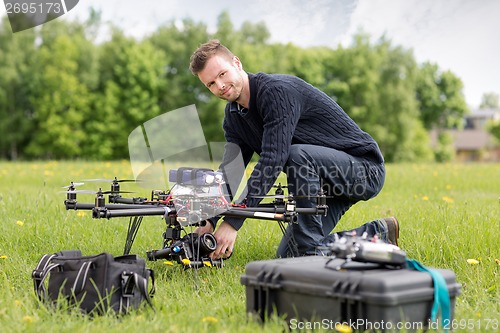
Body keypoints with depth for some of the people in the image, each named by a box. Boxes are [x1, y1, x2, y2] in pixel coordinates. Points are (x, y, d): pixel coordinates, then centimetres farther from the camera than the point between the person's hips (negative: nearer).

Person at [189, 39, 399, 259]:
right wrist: (209, 221, -11)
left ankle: (314, 249, -22)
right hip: (328, 182, 9)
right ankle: (376, 233, 16)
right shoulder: (233, 115, 3)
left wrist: (233, 222, -35)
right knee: (288, 255, 4)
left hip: (365, 169, -9)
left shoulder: (278, 90, -26)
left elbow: (272, 161, -33)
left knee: (297, 155, -37)